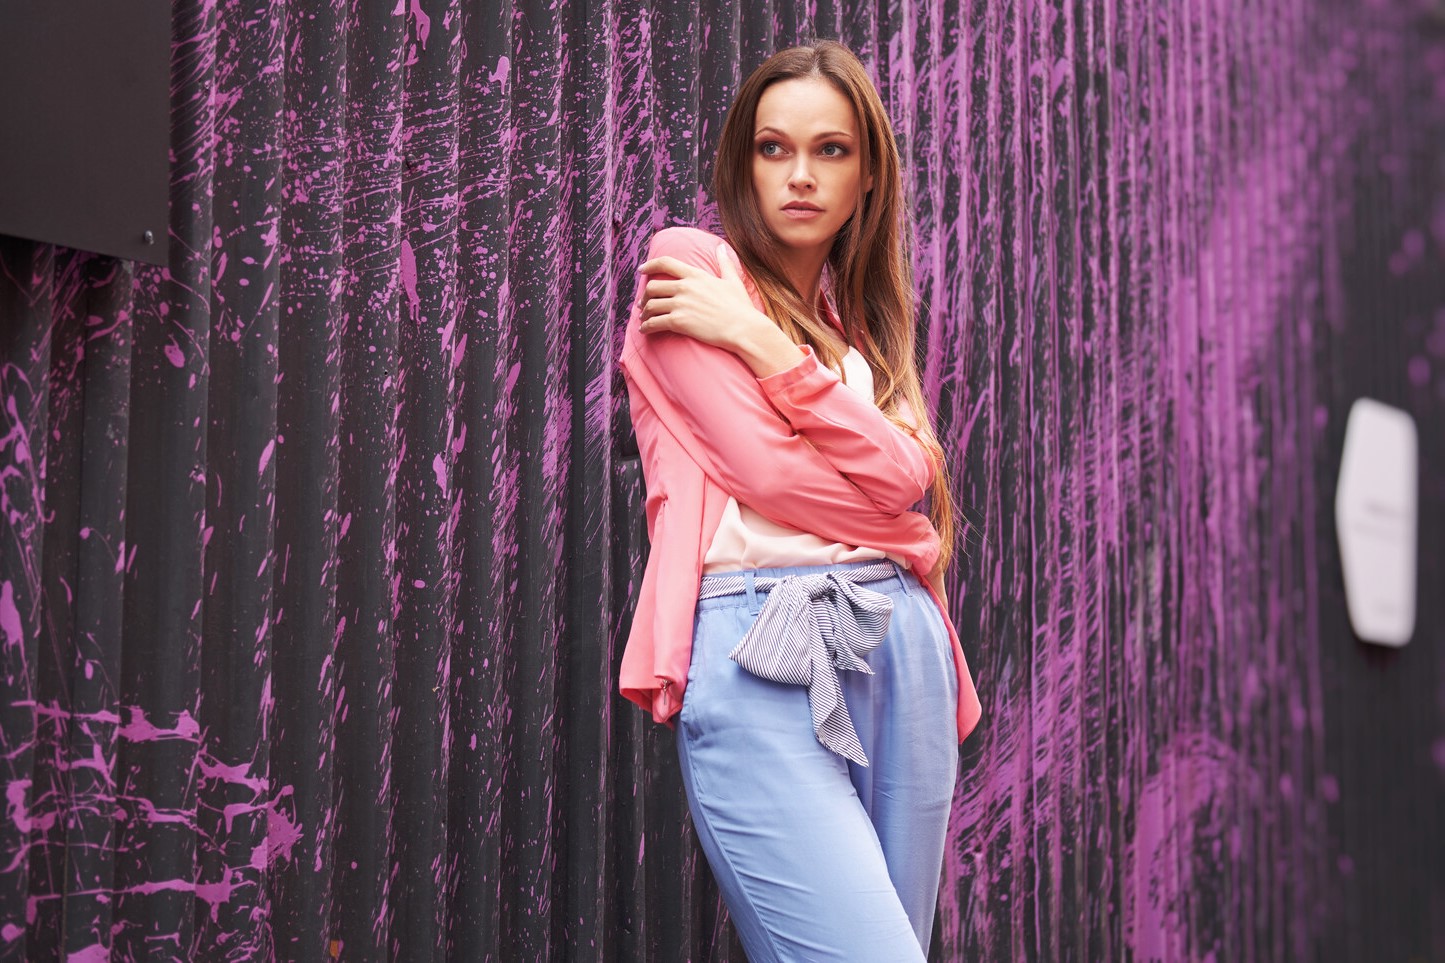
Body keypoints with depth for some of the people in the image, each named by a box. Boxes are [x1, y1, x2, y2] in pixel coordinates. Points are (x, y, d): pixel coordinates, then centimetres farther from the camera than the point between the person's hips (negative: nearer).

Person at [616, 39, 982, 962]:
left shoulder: (858, 319, 23)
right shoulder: (692, 263, 5)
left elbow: (906, 472, 2)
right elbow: (767, 469, -6)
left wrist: (763, 345, -5)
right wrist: (894, 530, 7)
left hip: (900, 647, 6)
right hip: (768, 650, -6)